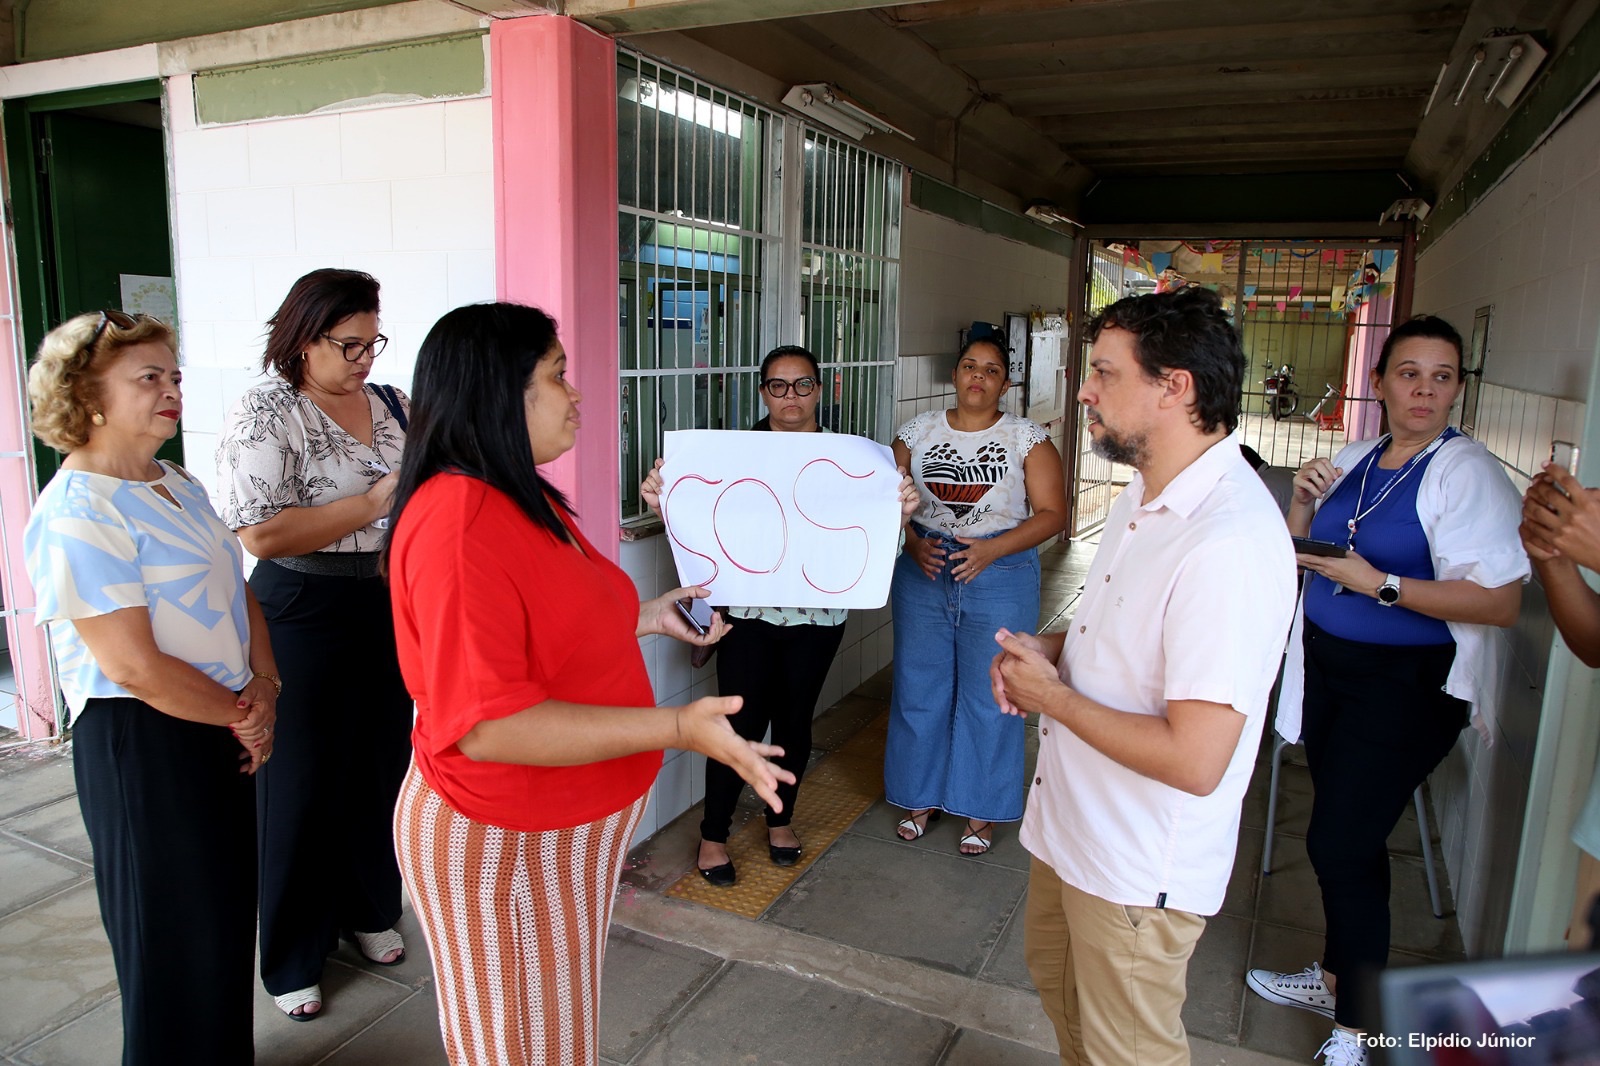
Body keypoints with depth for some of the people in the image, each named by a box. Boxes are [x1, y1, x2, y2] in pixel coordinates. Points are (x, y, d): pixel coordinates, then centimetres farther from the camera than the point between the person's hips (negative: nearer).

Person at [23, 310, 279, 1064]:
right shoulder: (76, 513, -18)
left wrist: (265, 686, -3)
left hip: (221, 729, 8)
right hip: (140, 743, -8)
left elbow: (236, 591, 12)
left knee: (225, 914, 20)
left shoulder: (180, 488, 8)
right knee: (175, 934, 9)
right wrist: (242, 718, -11)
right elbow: (136, 667, -22)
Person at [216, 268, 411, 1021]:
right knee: (304, 783, 7)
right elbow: (262, 534, -22)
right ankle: (291, 959, 26)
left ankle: (368, 911, 39)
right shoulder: (264, 415, -12)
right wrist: (376, 502, -21)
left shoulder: (392, 405, 7)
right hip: (305, 622, -5)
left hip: (390, 614, 6)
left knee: (381, 767, 16)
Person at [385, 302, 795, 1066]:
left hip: (572, 823, 9)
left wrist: (646, 616, 8)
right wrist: (678, 729, -34)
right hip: (499, 842, -9)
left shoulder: (525, 500, 5)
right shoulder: (458, 522, -28)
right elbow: (485, 725, -32)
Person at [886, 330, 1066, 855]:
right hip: (923, 574, 3)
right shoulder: (918, 431, 5)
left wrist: (993, 548, -17)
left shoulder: (1027, 438, -2)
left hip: (999, 578, -2)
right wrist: (912, 543, -11)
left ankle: (979, 810, 23)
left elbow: (1051, 513, -5)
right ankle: (921, 798, 29)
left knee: (988, 698, 5)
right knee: (918, 689, 10)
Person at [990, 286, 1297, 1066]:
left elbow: (1195, 760, -33)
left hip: (1139, 864, -9)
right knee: (1054, 972, 30)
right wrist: (1046, 649, -2)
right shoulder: (1146, 493, 2)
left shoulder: (1228, 543, -31)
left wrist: (1050, 696, -21)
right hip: (1075, 819, 9)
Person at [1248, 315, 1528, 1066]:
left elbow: (1500, 602, -22)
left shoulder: (1468, 473, -14)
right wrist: (1302, 503, -3)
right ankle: (1335, 976, 37)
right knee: (1348, 837, 18)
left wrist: (1380, 583, -24)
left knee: (1339, 843, -5)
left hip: (1406, 687, -6)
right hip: (1326, 667, 6)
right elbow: (1302, 554, 15)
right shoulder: (1352, 461, 6)